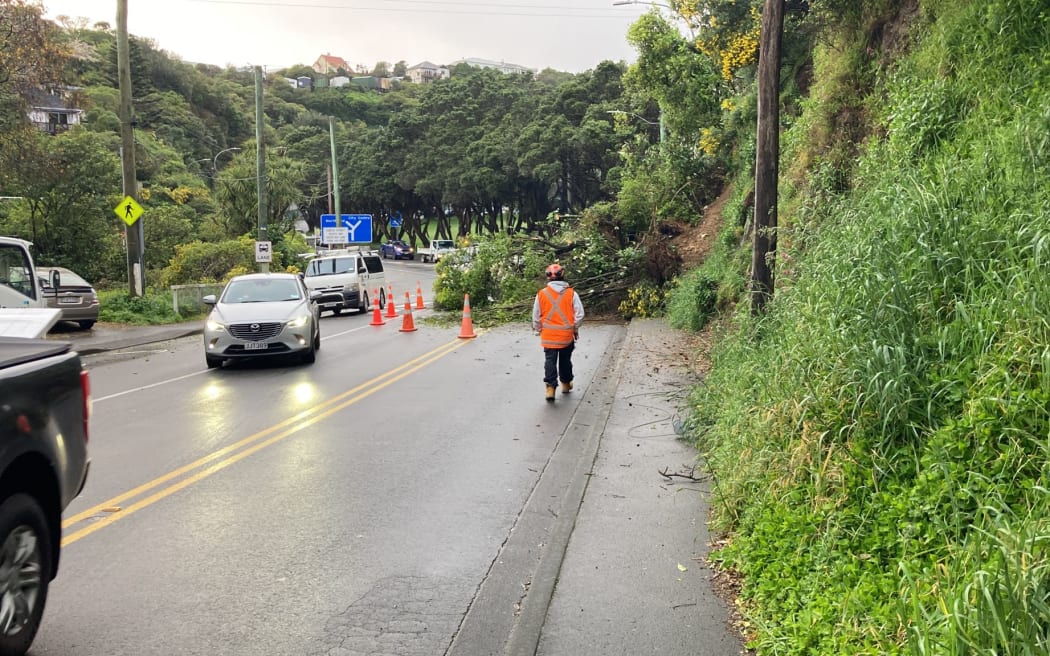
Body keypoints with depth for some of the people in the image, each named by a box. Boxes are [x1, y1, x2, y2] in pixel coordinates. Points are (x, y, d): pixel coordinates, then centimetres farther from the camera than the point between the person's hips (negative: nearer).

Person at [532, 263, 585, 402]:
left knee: (550, 360, 2)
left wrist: (539, 330, 17)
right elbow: (579, 314, -5)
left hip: (548, 335, 0)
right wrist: (575, 329, 10)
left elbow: (536, 316, 2)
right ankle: (566, 384, 30)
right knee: (565, 359, 17)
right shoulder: (571, 293, -6)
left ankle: (550, 387, -10)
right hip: (567, 334, 0)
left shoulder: (541, 294, -4)